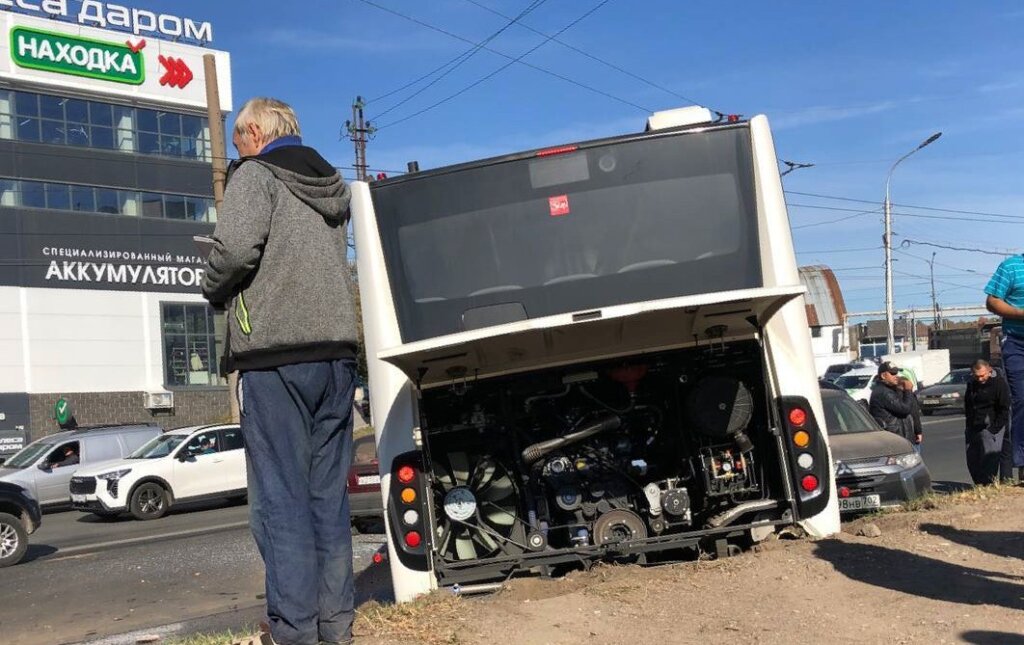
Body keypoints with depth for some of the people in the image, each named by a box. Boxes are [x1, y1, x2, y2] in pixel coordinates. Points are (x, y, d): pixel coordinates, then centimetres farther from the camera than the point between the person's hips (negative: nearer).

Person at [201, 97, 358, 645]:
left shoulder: (256, 174, -1)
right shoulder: (333, 186, 21)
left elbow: (237, 246, -16)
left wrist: (214, 290, 4)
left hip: (274, 355, -6)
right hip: (336, 352, 7)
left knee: (281, 497, -3)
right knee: (328, 495, 9)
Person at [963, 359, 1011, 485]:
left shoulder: (999, 384, -7)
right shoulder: (971, 385, 13)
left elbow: (1004, 410, -9)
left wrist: (994, 429, -14)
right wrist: (968, 426, 14)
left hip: (991, 429, -7)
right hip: (973, 429, 7)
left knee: (989, 461, -11)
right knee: (972, 461, 7)